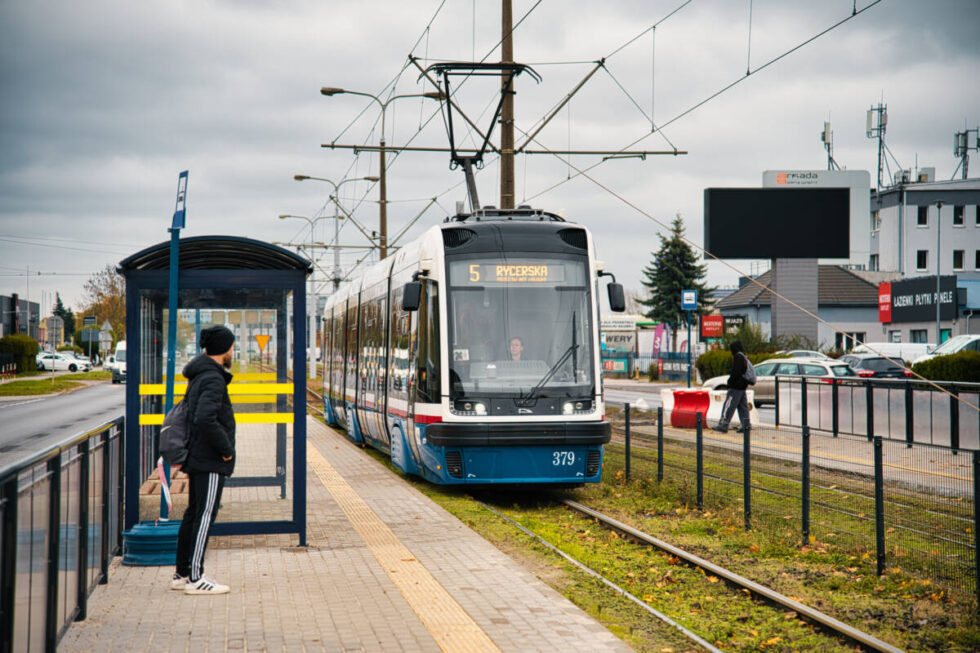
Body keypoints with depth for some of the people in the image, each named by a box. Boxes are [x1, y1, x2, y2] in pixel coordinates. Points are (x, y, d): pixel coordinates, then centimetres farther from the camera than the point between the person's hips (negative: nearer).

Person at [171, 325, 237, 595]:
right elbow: (205, 419, -30)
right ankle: (195, 578, -3)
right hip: (211, 462, -10)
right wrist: (226, 448, -19)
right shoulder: (213, 378, -18)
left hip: (197, 458, 10)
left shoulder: (199, 375, 13)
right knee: (204, 516, -5)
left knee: (193, 515, 14)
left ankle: (182, 573, 20)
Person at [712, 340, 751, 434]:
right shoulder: (744, 357, 16)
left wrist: (730, 381, -13)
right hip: (742, 387, 10)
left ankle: (723, 425, -12)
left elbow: (735, 372, -21)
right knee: (743, 406, 12)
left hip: (736, 387, -10)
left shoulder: (738, 357, -14)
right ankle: (746, 425, 12)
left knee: (729, 406, -10)